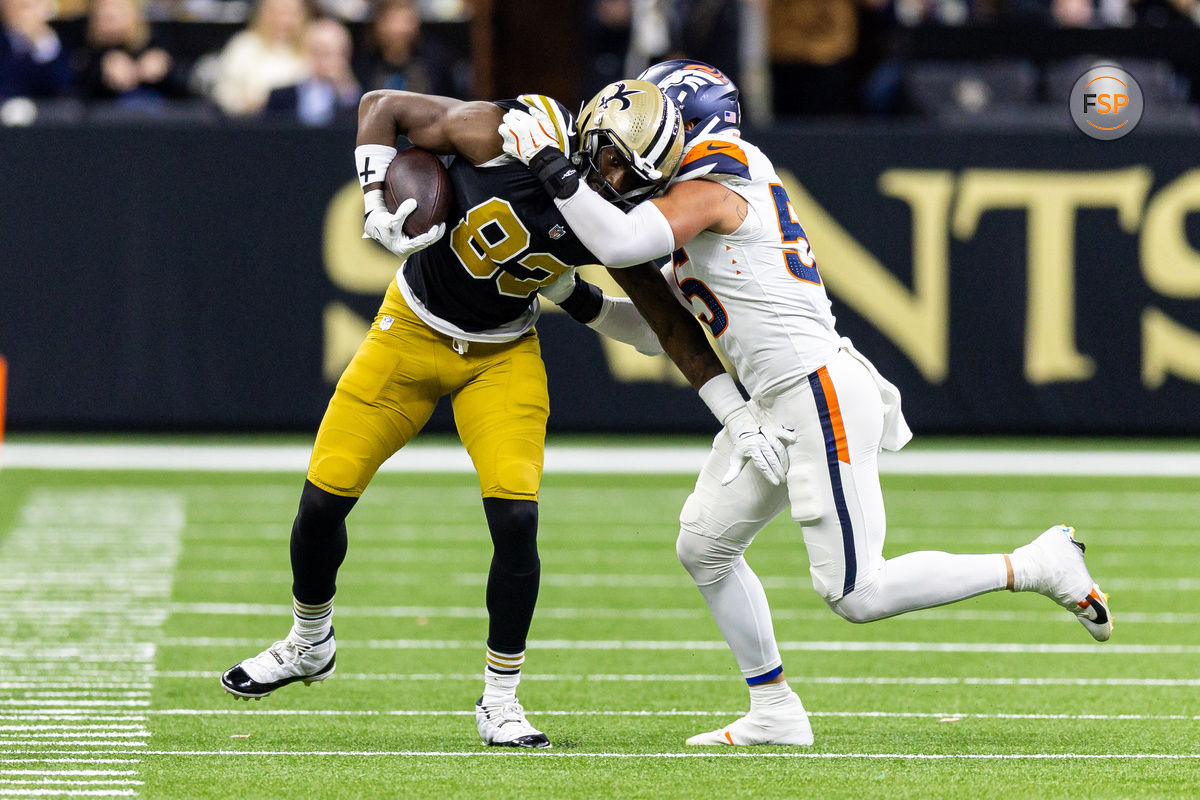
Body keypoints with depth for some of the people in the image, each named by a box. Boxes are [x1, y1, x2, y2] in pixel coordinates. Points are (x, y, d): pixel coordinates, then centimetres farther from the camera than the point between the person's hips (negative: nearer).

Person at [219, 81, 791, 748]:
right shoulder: (503, 136, -26)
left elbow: (671, 321, -7)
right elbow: (382, 107, -14)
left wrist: (742, 415, -11)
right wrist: (379, 206, -25)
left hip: (503, 354, 1)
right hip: (412, 332, -1)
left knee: (516, 518, -16)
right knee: (325, 498, 0)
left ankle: (501, 702, -1)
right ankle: (309, 644, 28)